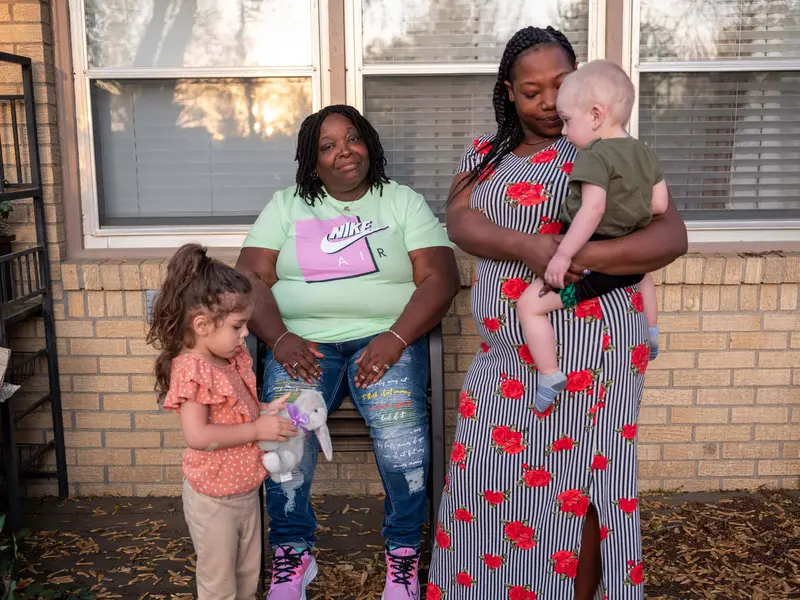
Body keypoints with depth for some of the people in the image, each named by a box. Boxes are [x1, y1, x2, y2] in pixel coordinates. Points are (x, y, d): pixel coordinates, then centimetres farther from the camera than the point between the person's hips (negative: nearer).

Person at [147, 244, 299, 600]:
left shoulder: (234, 361, 2)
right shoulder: (192, 369, -24)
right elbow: (197, 435, -30)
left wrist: (267, 411, -3)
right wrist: (258, 429, -26)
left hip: (246, 491, 8)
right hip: (214, 500, -8)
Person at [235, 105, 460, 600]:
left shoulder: (404, 202, 11)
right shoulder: (286, 206, 15)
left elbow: (440, 279, 0)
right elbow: (252, 277, 6)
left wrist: (394, 340, -15)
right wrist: (280, 339, -12)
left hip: (386, 337, -1)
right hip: (304, 339, 2)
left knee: (400, 429, -29)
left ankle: (405, 551, -4)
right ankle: (292, 552, -4)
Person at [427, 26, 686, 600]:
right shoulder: (485, 154, 11)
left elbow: (672, 236, -13)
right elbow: (460, 222, -7)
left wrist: (580, 256, -28)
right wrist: (526, 246, -27)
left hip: (587, 345, -5)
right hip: (508, 350, 5)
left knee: (576, 480, 4)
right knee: (486, 472, 11)